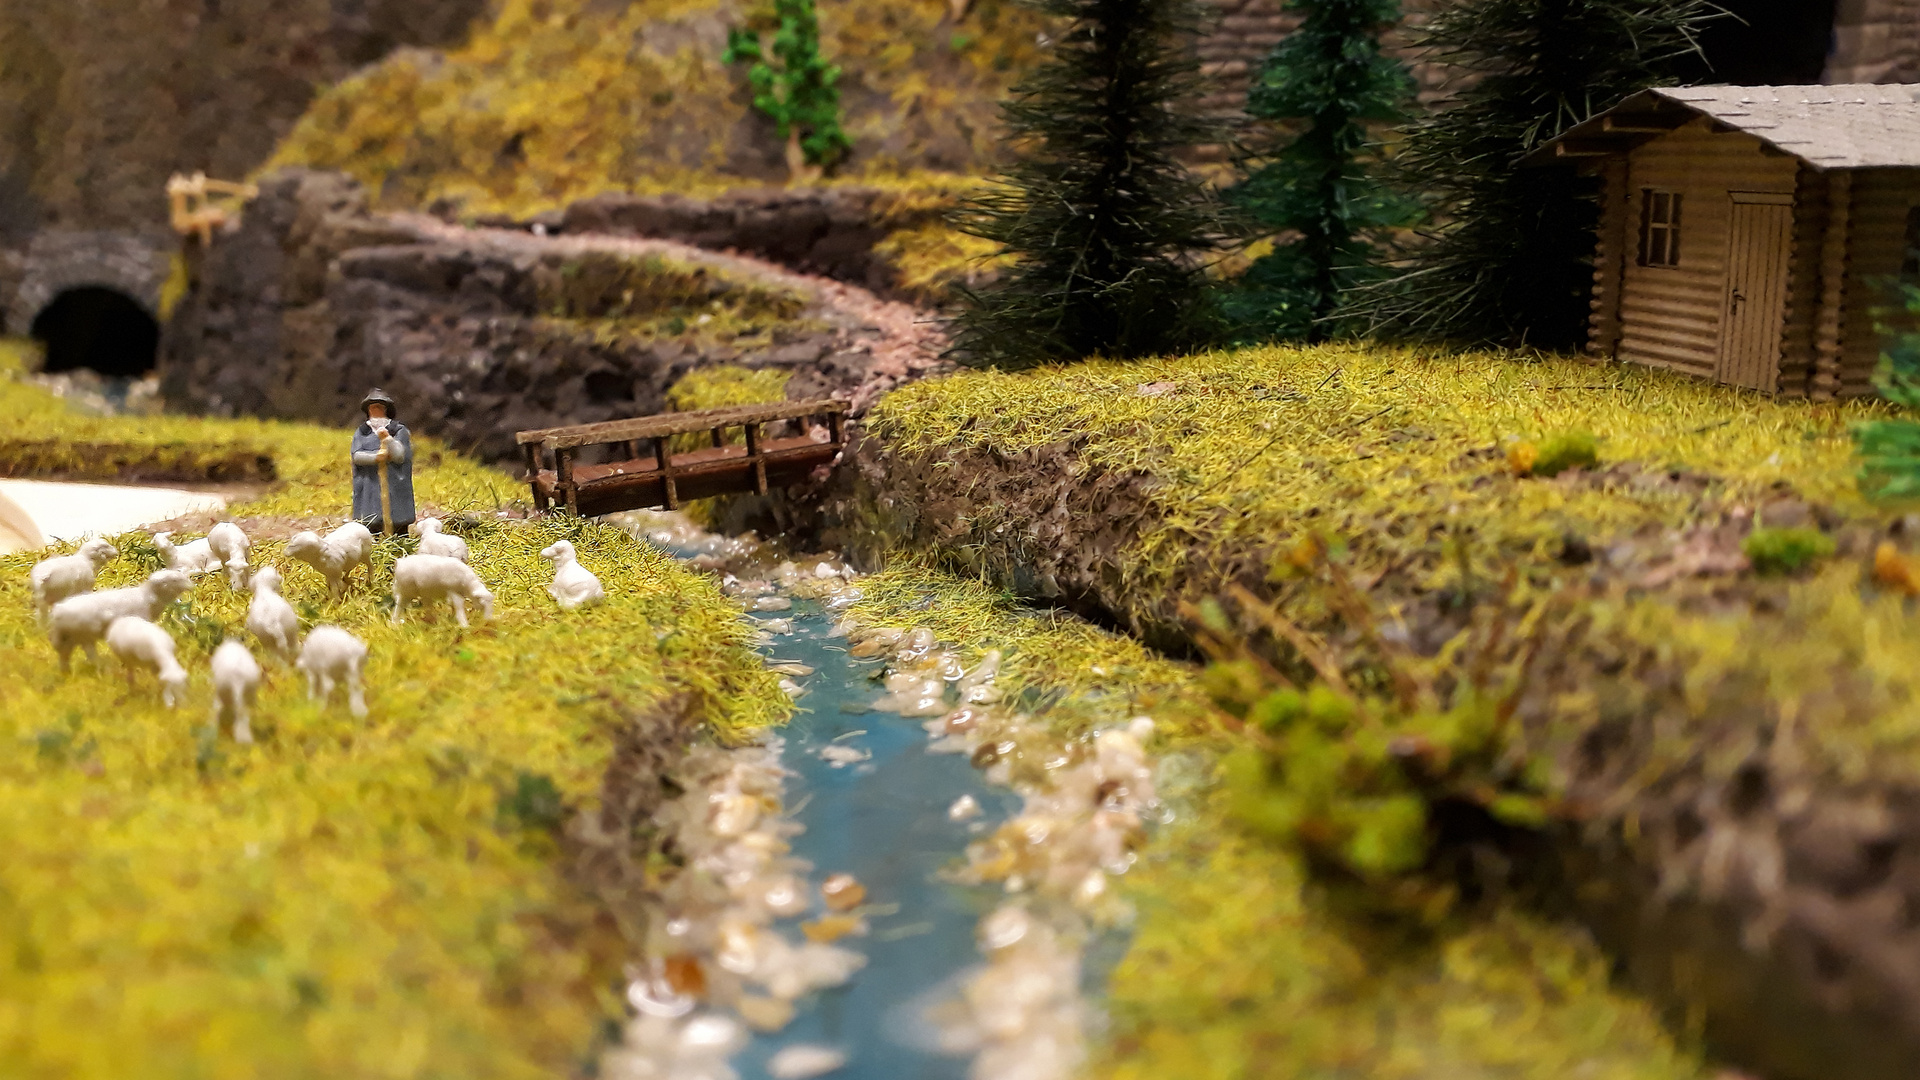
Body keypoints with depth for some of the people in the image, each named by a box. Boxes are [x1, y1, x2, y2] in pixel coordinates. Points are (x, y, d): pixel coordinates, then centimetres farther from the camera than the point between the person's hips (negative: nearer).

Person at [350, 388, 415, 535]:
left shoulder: (399, 430, 9)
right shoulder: (361, 433, 16)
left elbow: (400, 455, -2)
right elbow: (356, 455, 1)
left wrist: (387, 439, -15)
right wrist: (376, 457, -15)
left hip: (394, 489, -1)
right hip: (369, 489, 2)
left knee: (398, 532, -7)